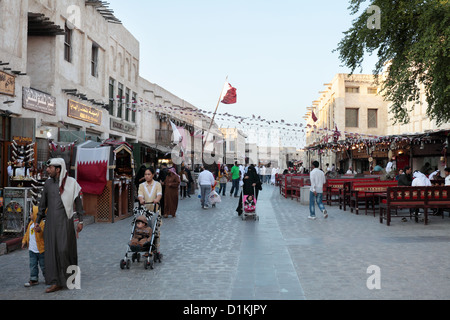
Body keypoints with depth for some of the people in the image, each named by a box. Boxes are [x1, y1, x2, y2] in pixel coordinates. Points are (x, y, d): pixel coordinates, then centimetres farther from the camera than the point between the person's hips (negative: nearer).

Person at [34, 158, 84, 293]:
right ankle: (56, 282, 4)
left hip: (65, 220, -4)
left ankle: (70, 276, 16)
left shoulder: (71, 183, -3)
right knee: (51, 250, 1)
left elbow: (78, 202, 1)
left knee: (64, 249, -5)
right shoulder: (48, 183, 9)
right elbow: (43, 203, 15)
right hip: (51, 221, 4)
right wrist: (37, 221, 13)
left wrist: (80, 221, -1)